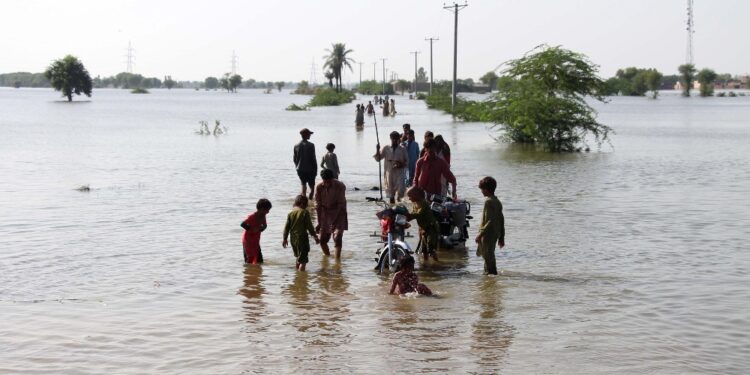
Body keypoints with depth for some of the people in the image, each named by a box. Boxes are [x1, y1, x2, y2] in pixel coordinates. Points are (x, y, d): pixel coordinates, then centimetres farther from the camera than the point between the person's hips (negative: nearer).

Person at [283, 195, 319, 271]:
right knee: (303, 259, -4)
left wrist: (285, 239, 16)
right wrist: (315, 236, 0)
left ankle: (297, 269, 35)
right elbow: (309, 226, -10)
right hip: (302, 237, -7)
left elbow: (287, 227, 7)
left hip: (293, 238, 7)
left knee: (298, 257, 26)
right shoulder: (305, 212, -11)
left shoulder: (291, 213, 5)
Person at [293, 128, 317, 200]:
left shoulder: (296, 146, 3)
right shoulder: (310, 145, -14)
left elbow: (295, 159, 10)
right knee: (311, 187, 4)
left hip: (300, 170, 5)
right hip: (309, 170, -5)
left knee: (304, 186, 14)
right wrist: (315, 169, -3)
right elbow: (313, 159, -12)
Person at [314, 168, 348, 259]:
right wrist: (319, 223, -9)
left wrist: (334, 220, -23)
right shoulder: (319, 187, -12)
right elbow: (318, 206, -6)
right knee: (322, 239, 5)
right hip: (324, 214, 3)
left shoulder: (340, 186, -19)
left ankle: (337, 258, -16)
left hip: (338, 213, -3)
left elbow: (341, 204, -17)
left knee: (337, 237, -18)